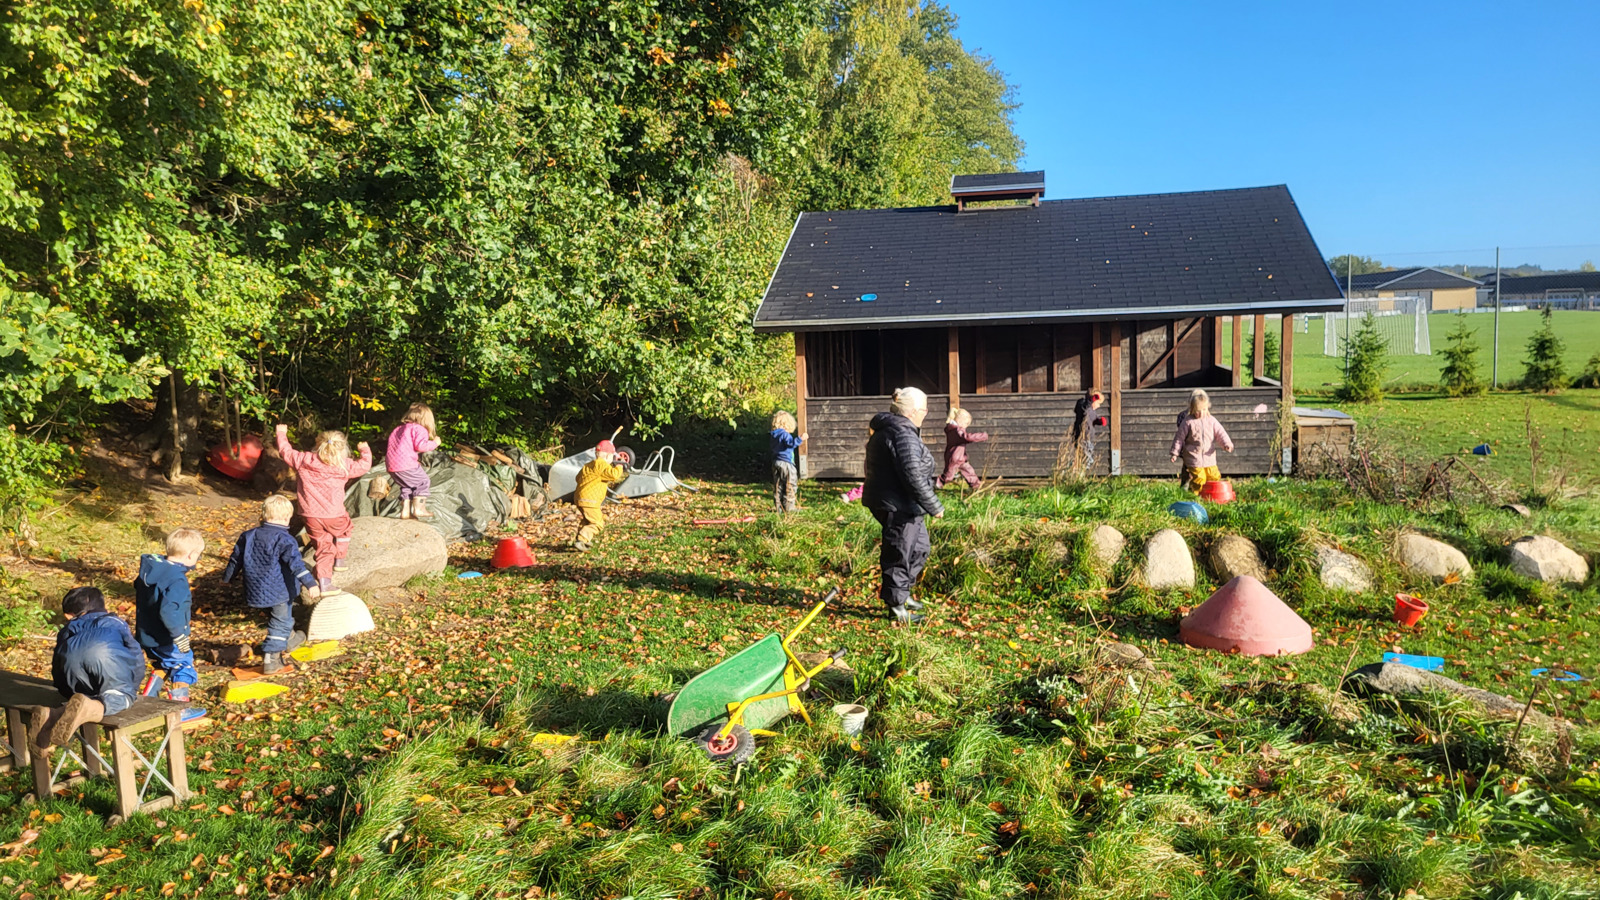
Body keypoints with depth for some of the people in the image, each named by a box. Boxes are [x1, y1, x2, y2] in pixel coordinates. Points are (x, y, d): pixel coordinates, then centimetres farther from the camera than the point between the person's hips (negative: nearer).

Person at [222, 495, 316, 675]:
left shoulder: (248, 536, 5)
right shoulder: (284, 539, -16)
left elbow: (236, 560, 17)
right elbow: (295, 563, -26)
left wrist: (227, 578, 33)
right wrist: (310, 584, -31)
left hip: (255, 592, 7)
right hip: (279, 592, -7)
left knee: (278, 619, 28)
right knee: (280, 623, 3)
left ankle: (288, 639, 46)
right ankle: (270, 659, 1)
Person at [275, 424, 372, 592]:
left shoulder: (304, 460, 0)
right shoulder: (343, 466, -5)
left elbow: (286, 452, 15)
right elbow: (364, 465, 8)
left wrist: (282, 434, 32)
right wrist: (365, 450, 27)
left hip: (311, 517, 2)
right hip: (333, 515, -2)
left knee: (323, 546, 12)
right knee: (343, 530, 31)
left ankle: (324, 581, 7)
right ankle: (339, 560, 33)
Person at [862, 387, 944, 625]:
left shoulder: (885, 430, 14)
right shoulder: (904, 435, -20)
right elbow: (913, 477, -25)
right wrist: (934, 506, -18)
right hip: (897, 507, -11)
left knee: (920, 547, 21)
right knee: (899, 555, 0)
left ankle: (901, 593, 31)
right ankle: (896, 605, 11)